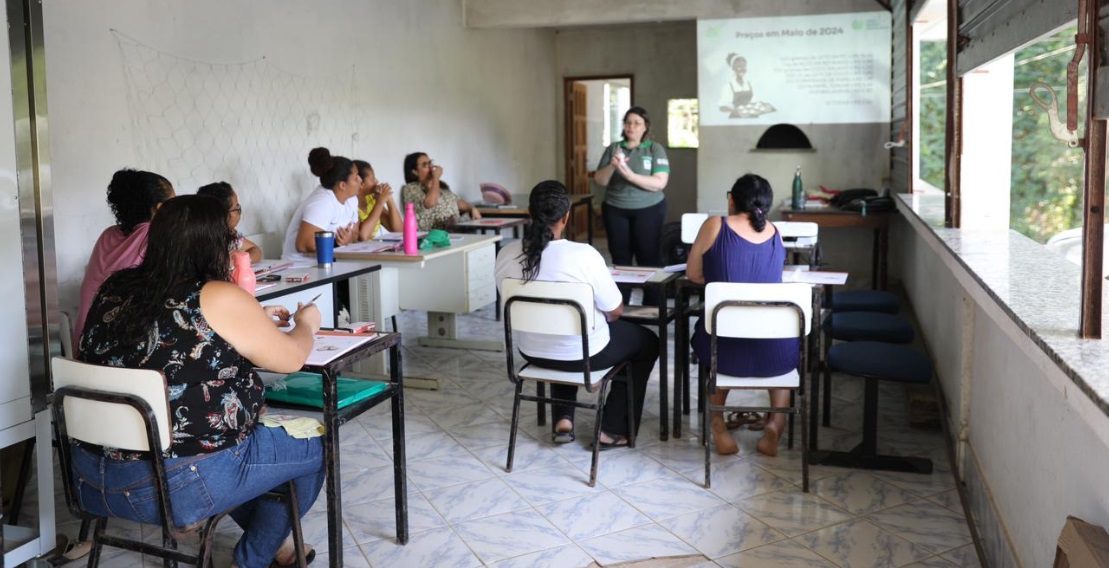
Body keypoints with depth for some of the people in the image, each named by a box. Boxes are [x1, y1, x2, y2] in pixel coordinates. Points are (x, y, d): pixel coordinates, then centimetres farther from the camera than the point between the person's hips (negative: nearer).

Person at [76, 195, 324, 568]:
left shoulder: (115, 289, 4)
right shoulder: (218, 299, -15)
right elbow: (291, 359, -3)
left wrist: (252, 319, 25)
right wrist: (307, 324, 17)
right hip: (177, 485, -7)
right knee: (314, 450, 13)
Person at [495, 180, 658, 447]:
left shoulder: (506, 254, -12)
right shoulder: (583, 254, -26)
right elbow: (615, 312, -15)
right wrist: (600, 312, 10)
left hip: (532, 351, 5)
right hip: (583, 354, -5)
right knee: (647, 342, 23)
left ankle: (563, 420, 31)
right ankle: (612, 431, 23)